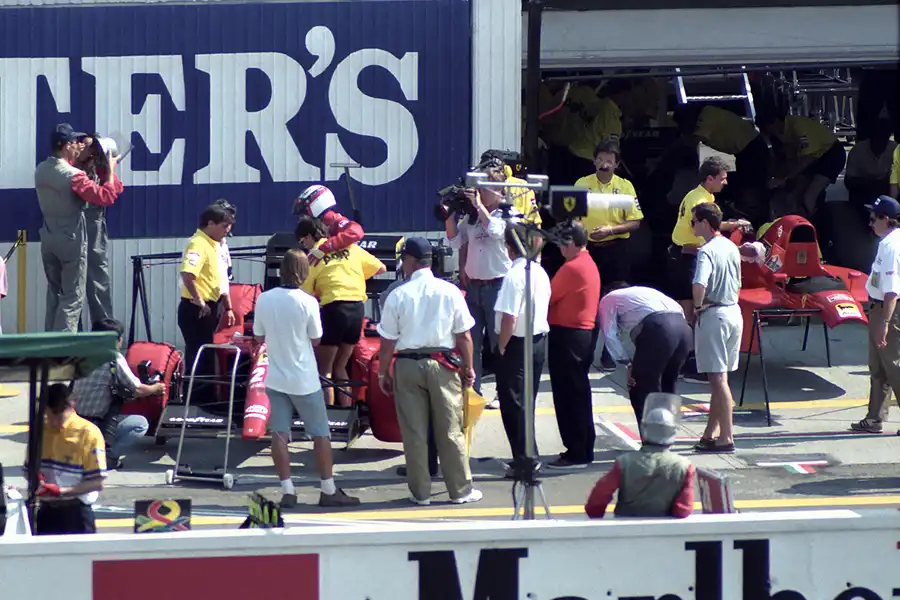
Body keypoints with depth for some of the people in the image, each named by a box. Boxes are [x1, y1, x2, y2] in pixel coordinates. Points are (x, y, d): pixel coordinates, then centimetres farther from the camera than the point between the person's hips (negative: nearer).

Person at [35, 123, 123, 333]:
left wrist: (73, 158, 25)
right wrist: (111, 171, -7)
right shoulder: (73, 175, -21)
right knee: (73, 298, -2)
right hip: (71, 241, -7)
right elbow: (105, 196, -19)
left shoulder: (40, 171, 2)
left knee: (54, 293, 15)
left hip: (48, 239, 7)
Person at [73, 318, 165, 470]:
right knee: (141, 423, 9)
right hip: (98, 428, -7)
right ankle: (107, 456, -3)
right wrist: (156, 388, 20)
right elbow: (138, 390, -3)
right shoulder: (115, 359, -9)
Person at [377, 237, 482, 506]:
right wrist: (468, 367, 11)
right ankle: (460, 490, 12)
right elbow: (464, 336, -1)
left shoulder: (398, 295, -6)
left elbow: (388, 341, -4)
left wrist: (383, 373, 7)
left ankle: (420, 492, 12)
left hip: (407, 365, -1)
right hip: (442, 363, 1)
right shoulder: (449, 291, -3)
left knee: (414, 433, 6)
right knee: (450, 430, 7)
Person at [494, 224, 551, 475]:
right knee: (526, 401, 17)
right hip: (540, 341, 8)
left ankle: (524, 459, -1)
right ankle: (528, 456, 23)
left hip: (518, 343, -8)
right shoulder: (541, 272, 6)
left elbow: (509, 318, -24)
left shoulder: (514, 275, -20)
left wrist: (502, 347, -11)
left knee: (512, 403, 0)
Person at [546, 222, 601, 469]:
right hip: (585, 332, 10)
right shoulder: (589, 264, 13)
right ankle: (584, 449, 21)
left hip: (566, 337, -10)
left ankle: (576, 452, -3)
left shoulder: (571, 268, -18)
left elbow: (548, 297, -13)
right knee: (579, 393, 15)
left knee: (568, 395, -5)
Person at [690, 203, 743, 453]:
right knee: (720, 377, 14)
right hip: (734, 312, 9)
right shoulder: (732, 247, 11)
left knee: (718, 378, -5)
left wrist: (697, 306, -15)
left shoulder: (707, 251, -16)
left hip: (713, 315, -9)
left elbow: (699, 284, -31)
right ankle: (710, 433, 20)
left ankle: (726, 438, -5)